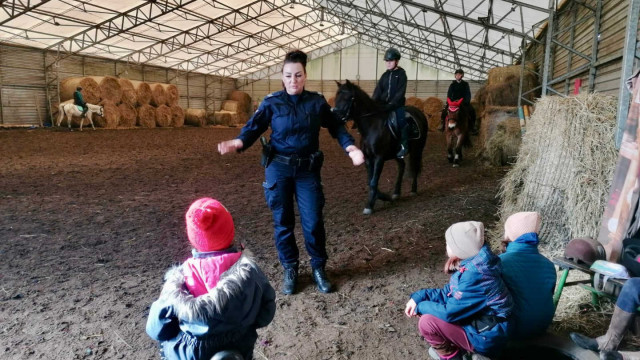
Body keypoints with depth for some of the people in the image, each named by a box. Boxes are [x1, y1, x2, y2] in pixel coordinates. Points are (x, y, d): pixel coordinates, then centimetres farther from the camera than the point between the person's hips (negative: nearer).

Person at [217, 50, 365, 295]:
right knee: (283, 221, 8)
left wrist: (350, 146, -11)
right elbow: (254, 126, -7)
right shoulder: (272, 102, -5)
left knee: (313, 222, 2)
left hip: (308, 169, 1)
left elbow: (336, 127, 6)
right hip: (278, 169, 0)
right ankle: (290, 269, 27)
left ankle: (318, 268, 24)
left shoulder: (317, 102, 0)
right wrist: (238, 142, -27)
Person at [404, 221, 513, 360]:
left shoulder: (476, 275, -30)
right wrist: (420, 296, -4)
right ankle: (452, 348, 14)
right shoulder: (472, 265, 0)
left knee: (427, 322, -20)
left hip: (485, 338, -9)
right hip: (477, 323, 9)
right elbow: (448, 293, 9)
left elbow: (450, 312, -25)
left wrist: (420, 306, -10)